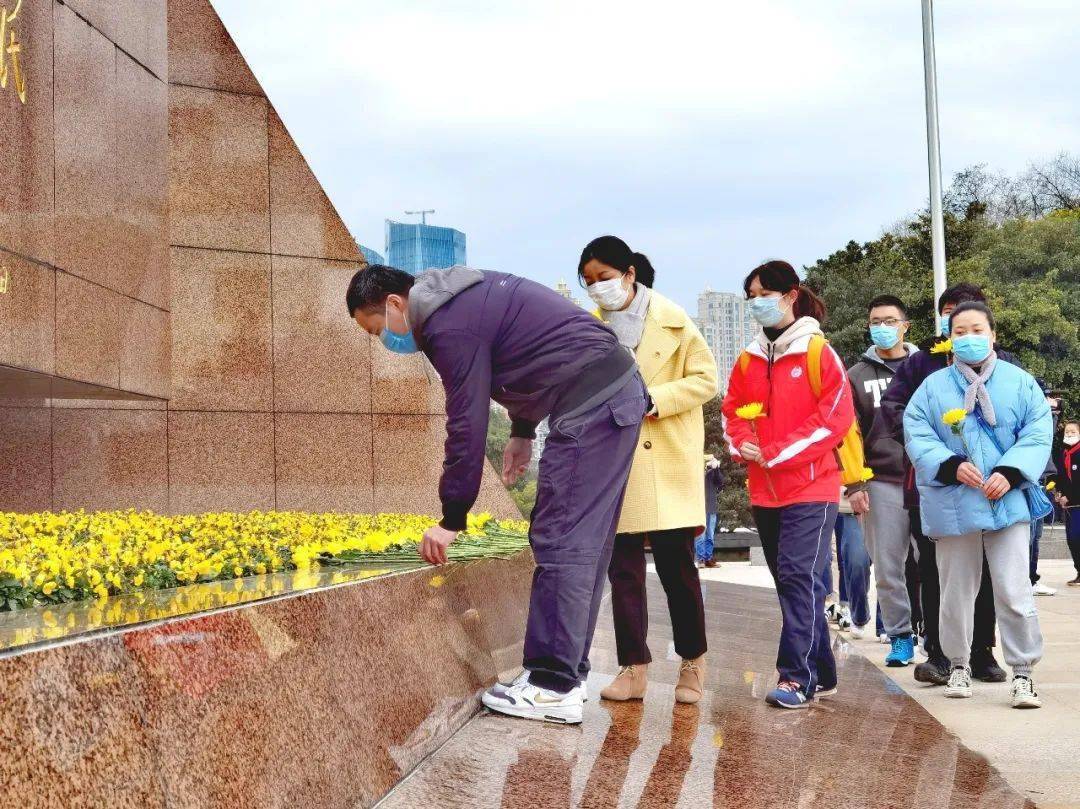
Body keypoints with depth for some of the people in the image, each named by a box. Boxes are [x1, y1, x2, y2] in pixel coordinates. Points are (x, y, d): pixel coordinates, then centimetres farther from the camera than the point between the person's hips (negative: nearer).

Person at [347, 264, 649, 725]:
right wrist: (522, 431, 24)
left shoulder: (451, 327, -16)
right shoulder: (462, 298, 14)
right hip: (616, 391, 10)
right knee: (581, 544, 11)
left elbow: (466, 424, -15)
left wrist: (451, 520, -9)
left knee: (561, 543, -10)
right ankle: (567, 674, 14)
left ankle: (554, 690, -9)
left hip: (590, 406, -10)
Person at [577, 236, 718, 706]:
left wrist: (654, 399, -16)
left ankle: (693, 662, 15)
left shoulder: (671, 320, -2)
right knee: (623, 567, 3)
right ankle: (633, 668, 8)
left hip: (668, 463, -4)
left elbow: (706, 378, -4)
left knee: (676, 564, 0)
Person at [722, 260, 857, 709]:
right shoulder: (749, 360, 12)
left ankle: (797, 676, -15)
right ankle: (821, 674, 19)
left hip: (811, 488, -7)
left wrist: (776, 453, -15)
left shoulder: (818, 353, -6)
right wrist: (741, 444, -8)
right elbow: (732, 410, 16)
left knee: (799, 575, -15)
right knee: (789, 581, 10)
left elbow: (836, 417, -11)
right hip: (764, 490, 7)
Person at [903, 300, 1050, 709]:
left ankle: (1023, 671, 4)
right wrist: (951, 465, -18)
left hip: (1008, 502, -1)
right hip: (953, 505, 1)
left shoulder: (1021, 382, 4)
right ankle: (958, 665, 26)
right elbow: (917, 436, -2)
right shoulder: (933, 386, 5)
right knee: (956, 591, 11)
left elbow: (1037, 434, -2)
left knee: (1014, 592, -5)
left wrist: (1010, 472, -17)